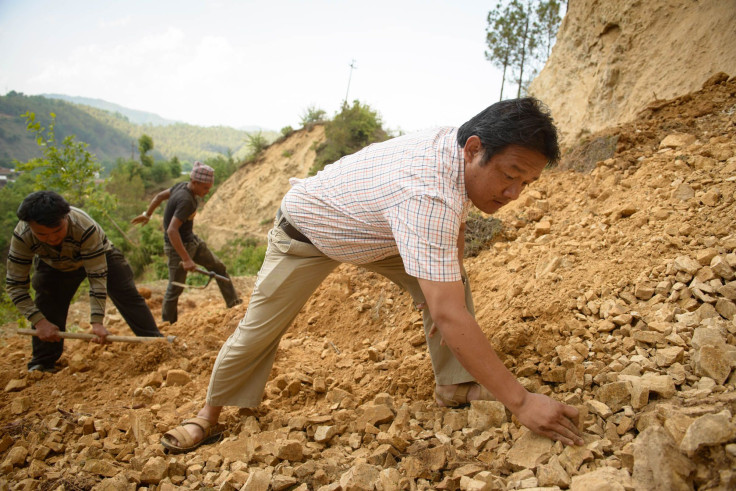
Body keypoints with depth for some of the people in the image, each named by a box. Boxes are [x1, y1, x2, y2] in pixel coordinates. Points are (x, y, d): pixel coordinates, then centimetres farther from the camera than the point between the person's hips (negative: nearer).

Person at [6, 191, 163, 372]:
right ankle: (42, 364, 5)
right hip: (53, 266, 2)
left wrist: (97, 321, -40)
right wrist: (39, 321, -37)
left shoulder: (85, 228, -44)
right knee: (46, 311, -10)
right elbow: (15, 284, -27)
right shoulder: (22, 237, -35)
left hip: (99, 257, -2)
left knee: (128, 296, -10)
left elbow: (97, 277, -38)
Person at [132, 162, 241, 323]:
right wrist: (186, 259, -36)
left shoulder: (182, 186, -2)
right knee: (175, 288, 1)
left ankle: (233, 302, 18)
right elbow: (172, 231, -35)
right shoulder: (186, 200, -29)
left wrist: (147, 214, 29)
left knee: (218, 267, 11)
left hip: (192, 241, 10)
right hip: (178, 246, -10)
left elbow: (159, 196, 13)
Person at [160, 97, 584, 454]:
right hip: (308, 229, -7)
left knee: (454, 279, -7)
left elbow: (454, 230, 3)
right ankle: (211, 415, 23)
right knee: (260, 328, 0)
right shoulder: (426, 193, -46)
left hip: (372, 229, 7)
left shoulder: (464, 150, -19)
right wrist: (521, 402, -45)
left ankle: (455, 386, 1)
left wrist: (447, 289, -10)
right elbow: (449, 316, -49)